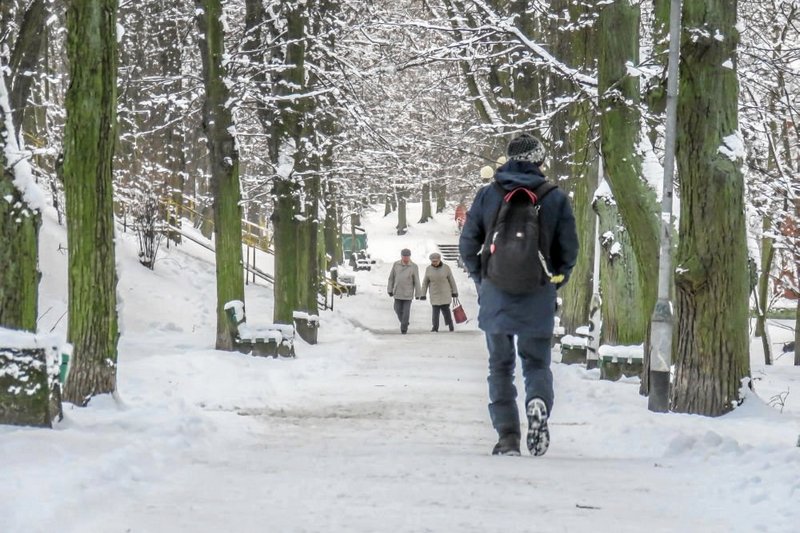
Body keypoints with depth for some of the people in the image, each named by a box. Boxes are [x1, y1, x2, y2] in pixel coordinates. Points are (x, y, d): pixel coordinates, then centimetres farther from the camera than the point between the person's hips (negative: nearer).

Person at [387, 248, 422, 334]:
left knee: (406, 310, -4)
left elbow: (416, 281, -7)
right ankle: (404, 322, 31)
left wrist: (418, 294, -6)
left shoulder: (414, 267, -12)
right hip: (398, 291, 3)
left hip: (408, 292, -3)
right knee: (398, 309, 6)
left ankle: (404, 328, 6)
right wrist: (390, 290, 0)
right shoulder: (396, 264, -5)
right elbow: (391, 278, 2)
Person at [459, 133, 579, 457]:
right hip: (538, 300, 0)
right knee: (537, 362, 11)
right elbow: (569, 250, -1)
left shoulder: (487, 196, 0)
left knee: (500, 366, 10)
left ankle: (507, 436, 1)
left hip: (495, 298, 1)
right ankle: (538, 401, -22)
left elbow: (467, 246, 2)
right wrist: (555, 282, 15)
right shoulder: (556, 199, -2)